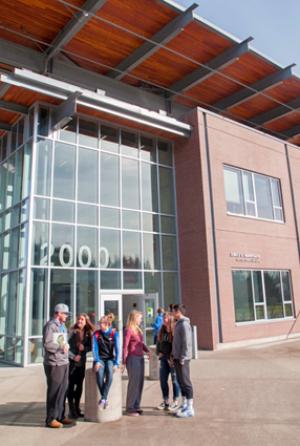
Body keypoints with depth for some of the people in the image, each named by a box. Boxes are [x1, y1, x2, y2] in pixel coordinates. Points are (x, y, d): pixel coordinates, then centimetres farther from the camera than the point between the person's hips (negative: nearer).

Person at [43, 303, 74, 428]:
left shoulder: (62, 326, 16)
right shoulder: (50, 325, -11)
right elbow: (47, 344, -18)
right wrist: (61, 347, -22)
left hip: (64, 362, 8)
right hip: (54, 364, -8)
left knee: (63, 390, 13)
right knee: (54, 391, -1)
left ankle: (60, 416, 24)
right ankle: (51, 419, 10)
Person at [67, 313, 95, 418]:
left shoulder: (88, 333, 4)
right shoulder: (72, 332, -8)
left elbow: (90, 347, 8)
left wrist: (84, 348, -11)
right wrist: (73, 356, -14)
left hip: (82, 362, 4)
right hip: (72, 362, -4)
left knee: (79, 386, 10)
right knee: (71, 385, 2)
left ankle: (77, 408, 23)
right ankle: (72, 410, 12)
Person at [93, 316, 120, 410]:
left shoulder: (114, 333, -3)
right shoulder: (96, 334, 1)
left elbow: (117, 349, -6)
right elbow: (95, 349, -4)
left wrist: (116, 363, -14)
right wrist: (97, 361, -18)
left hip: (110, 358, 0)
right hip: (100, 358, 1)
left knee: (109, 372, -33)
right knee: (99, 373, -32)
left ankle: (103, 398, -28)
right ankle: (105, 398, -22)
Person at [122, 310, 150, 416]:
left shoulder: (138, 329, 11)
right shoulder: (129, 330, -12)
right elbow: (125, 347, -13)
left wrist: (147, 351, -1)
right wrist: (124, 362, -13)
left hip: (140, 358, 8)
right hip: (133, 359, -8)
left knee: (140, 383, 12)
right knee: (133, 383, 0)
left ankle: (136, 406, 24)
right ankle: (130, 408, 11)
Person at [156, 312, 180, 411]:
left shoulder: (175, 331, -14)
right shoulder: (161, 331, 8)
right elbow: (158, 343, 17)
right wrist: (159, 353, 3)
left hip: (172, 359, -7)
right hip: (164, 358, 7)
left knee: (175, 380, 5)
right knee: (163, 380, 12)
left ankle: (175, 402, 18)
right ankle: (165, 401, 26)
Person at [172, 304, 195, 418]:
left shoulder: (184, 324, -16)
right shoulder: (178, 324, 14)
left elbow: (186, 343, -20)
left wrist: (182, 358, -20)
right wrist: (175, 355, 15)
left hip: (182, 359, -9)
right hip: (177, 358, 9)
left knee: (186, 382, -2)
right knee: (181, 382, 15)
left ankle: (190, 409, 6)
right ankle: (184, 405, 25)